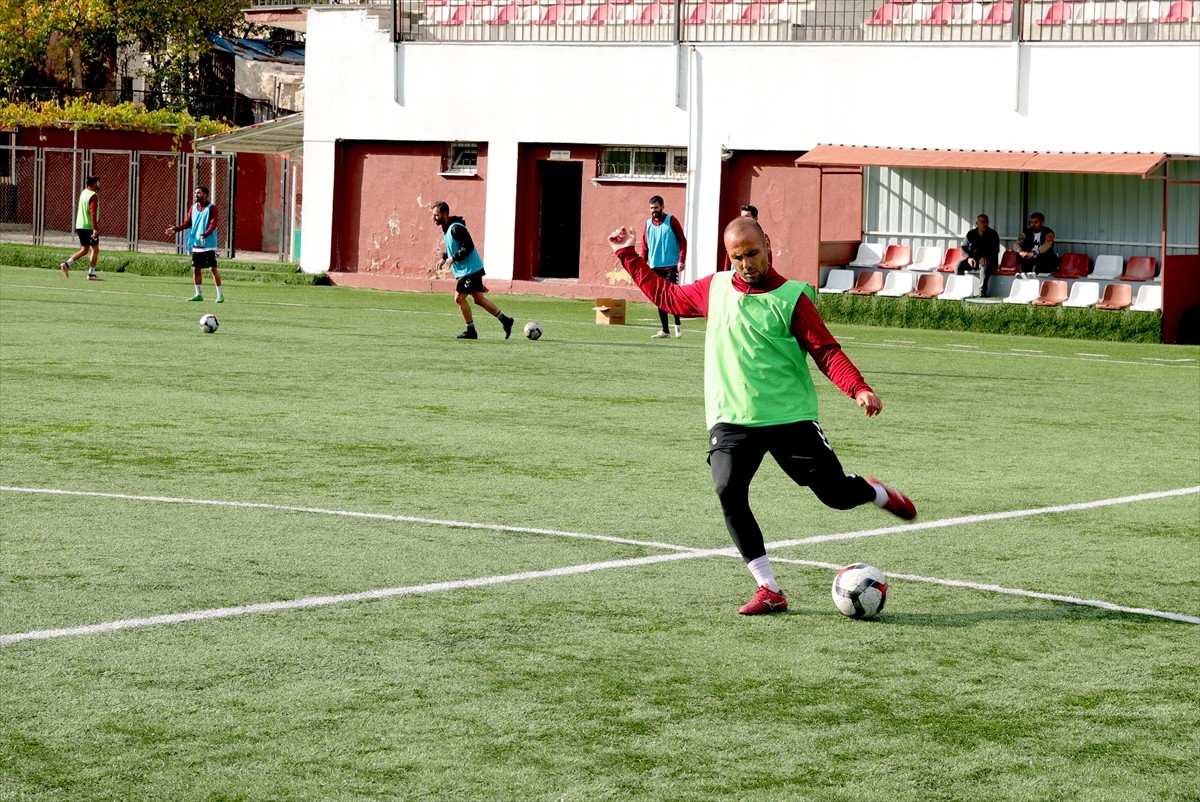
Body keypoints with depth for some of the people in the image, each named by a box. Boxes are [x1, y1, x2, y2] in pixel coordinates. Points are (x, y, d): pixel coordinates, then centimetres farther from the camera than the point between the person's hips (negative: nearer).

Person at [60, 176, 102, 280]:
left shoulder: (83, 192, 12)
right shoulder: (93, 196, -14)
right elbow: (93, 213, -22)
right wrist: (95, 229, -26)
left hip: (80, 226, 8)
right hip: (89, 227, -8)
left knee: (84, 250, 15)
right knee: (95, 249, 1)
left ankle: (67, 264, 3)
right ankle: (91, 274, 1)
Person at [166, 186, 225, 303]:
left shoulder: (211, 208, -7)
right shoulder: (193, 208, 12)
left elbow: (213, 224, -16)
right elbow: (187, 223, 12)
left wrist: (205, 234, -31)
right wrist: (176, 228, -3)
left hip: (208, 245, -7)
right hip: (196, 244, 7)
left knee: (213, 269, -8)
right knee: (196, 269, 8)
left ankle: (220, 295, -4)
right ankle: (199, 294, 17)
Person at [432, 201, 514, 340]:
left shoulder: (456, 228, -21)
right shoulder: (446, 228, 11)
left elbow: (468, 247, -25)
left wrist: (453, 258, -21)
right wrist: (444, 258, 11)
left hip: (470, 270, -10)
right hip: (468, 269, 10)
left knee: (459, 298, -6)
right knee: (478, 299, 12)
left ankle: (471, 331, 2)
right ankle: (505, 320, 17)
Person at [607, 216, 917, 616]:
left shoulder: (791, 297, -5)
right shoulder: (714, 289, 9)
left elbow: (826, 351, -9)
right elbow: (665, 294, 25)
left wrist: (859, 389, -23)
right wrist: (628, 255, 24)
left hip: (790, 416, -3)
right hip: (731, 419, 3)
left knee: (836, 494, -1)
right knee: (729, 492, -21)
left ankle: (877, 492, 38)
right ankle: (769, 590, -12)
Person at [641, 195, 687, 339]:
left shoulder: (671, 220, -3)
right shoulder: (648, 223, 9)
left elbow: (682, 240, -5)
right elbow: (645, 246, 13)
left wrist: (681, 260, -14)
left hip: (671, 266, -5)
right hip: (655, 267, 5)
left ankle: (678, 323, 9)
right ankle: (665, 330, 9)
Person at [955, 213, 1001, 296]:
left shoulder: (992, 234, 3)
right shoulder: (971, 234, 10)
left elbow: (995, 250, -5)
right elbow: (964, 248, 6)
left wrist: (986, 258, -25)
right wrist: (968, 258, -16)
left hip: (987, 260, -3)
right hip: (972, 259, 3)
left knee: (985, 266, -39)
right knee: (959, 265, -25)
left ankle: (982, 291, -42)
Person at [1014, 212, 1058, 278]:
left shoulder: (1048, 233, -5)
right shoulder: (1027, 232, 9)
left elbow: (1047, 245, -23)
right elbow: (1017, 243, -3)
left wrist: (1034, 253, -39)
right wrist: (1020, 251, -28)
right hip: (1029, 262, 4)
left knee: (1041, 255, -35)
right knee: (1018, 254, -22)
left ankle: (1033, 272, -58)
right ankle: (1023, 273, -41)